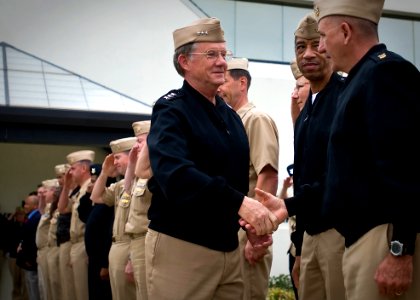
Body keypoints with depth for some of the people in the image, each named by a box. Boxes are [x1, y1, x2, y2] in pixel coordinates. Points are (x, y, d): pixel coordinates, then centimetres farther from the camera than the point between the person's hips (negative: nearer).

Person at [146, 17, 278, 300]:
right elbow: (175, 175, -28)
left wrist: (255, 218, -4)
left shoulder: (230, 116, 13)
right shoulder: (171, 110, -11)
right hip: (181, 247, -7)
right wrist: (239, 202, -36)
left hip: (229, 246, 7)